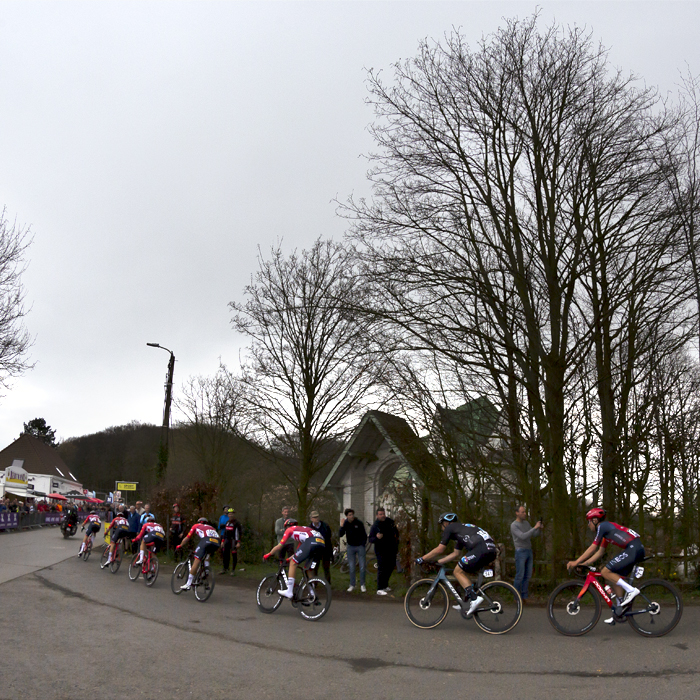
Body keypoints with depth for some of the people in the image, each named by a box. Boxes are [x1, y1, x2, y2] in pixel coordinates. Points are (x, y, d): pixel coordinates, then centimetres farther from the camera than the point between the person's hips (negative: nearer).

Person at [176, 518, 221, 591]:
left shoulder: (196, 526, 32)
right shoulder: (211, 527, 41)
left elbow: (187, 538, 35)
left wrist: (180, 546, 50)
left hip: (206, 540, -4)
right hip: (217, 543, 4)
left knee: (197, 561, -3)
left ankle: (188, 584, -4)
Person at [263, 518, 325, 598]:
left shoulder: (290, 529, 22)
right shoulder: (302, 530, 41)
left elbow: (279, 546, 22)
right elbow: (299, 551, 43)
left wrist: (268, 555, 36)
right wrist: (288, 560, 49)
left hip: (311, 542, -7)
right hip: (322, 543, 7)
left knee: (293, 563, 5)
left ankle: (289, 591, 4)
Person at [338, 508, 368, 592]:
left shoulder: (359, 523, -9)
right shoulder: (345, 523, -5)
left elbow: (364, 535, 1)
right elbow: (340, 535, -14)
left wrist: (363, 545, -5)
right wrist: (342, 526, -27)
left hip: (360, 546, -1)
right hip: (350, 547, 1)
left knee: (362, 567, -1)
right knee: (351, 567, 4)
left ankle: (362, 585, 12)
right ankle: (352, 585, 15)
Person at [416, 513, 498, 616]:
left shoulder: (450, 528, 10)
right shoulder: (461, 530, 34)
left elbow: (439, 550, 8)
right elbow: (456, 554, 36)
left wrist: (422, 559, 17)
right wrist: (438, 562, 37)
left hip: (481, 549, -9)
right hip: (492, 551, 9)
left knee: (458, 572, 3)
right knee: (464, 572, 21)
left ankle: (474, 598, -10)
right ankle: (466, 603, 19)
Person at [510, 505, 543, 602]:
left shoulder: (526, 523, 12)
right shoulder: (514, 525, -12)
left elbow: (534, 535, 10)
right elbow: (523, 536, -23)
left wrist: (539, 529, -10)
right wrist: (535, 528, -24)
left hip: (529, 551, 7)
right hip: (520, 552, -7)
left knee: (528, 575, 7)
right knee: (520, 575, -5)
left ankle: (524, 596, 14)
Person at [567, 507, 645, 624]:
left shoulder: (602, 526, -4)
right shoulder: (606, 530, 24)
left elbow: (593, 548, -6)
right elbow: (600, 552, 25)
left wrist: (576, 562, -1)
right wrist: (584, 564, 19)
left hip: (634, 549, -10)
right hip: (637, 549, 10)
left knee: (605, 572, -12)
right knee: (615, 578, 12)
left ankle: (631, 590, -10)